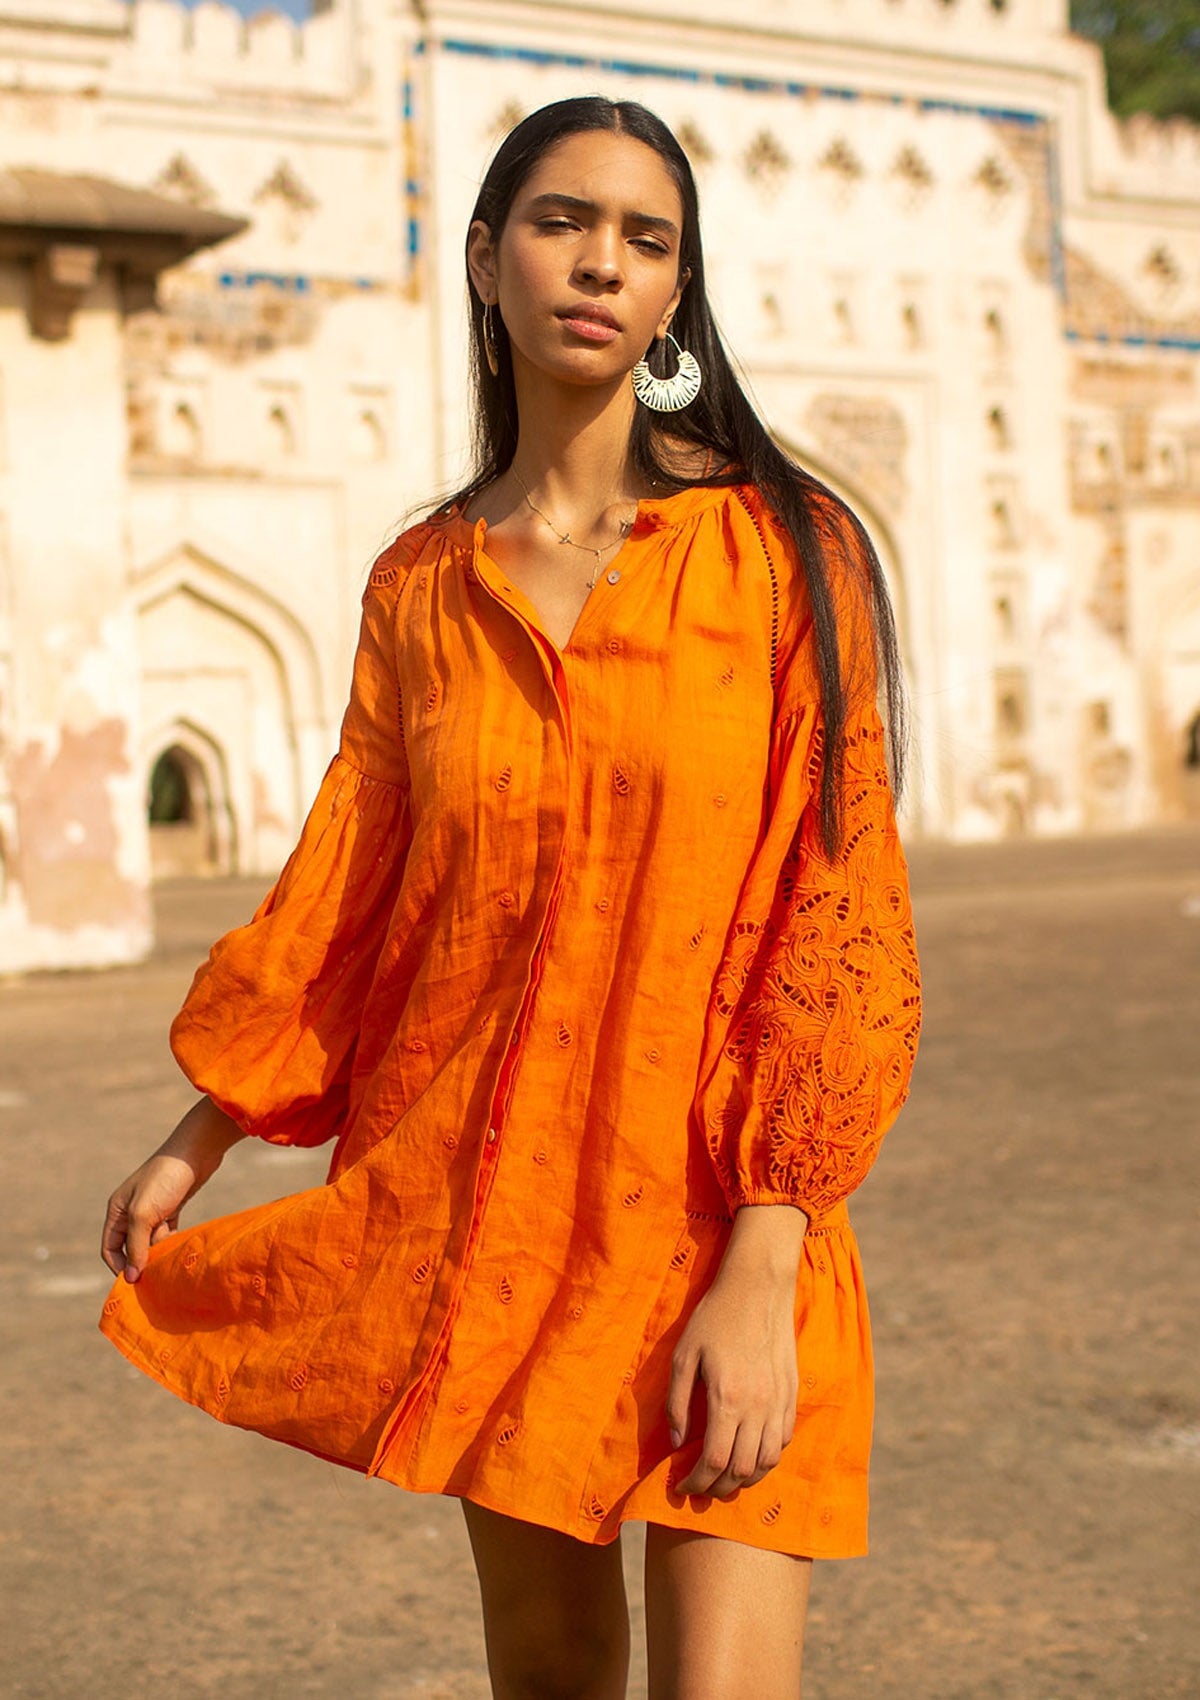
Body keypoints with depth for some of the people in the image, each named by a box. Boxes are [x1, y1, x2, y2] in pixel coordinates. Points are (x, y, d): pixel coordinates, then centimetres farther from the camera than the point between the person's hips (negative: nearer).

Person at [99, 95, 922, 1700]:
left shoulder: (782, 547, -5)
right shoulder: (421, 585, 6)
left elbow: (839, 924, -9)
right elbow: (348, 893, 13)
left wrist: (760, 1274, -16)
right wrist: (198, 1142, 16)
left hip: (720, 1219, -3)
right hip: (485, 1204, 3)